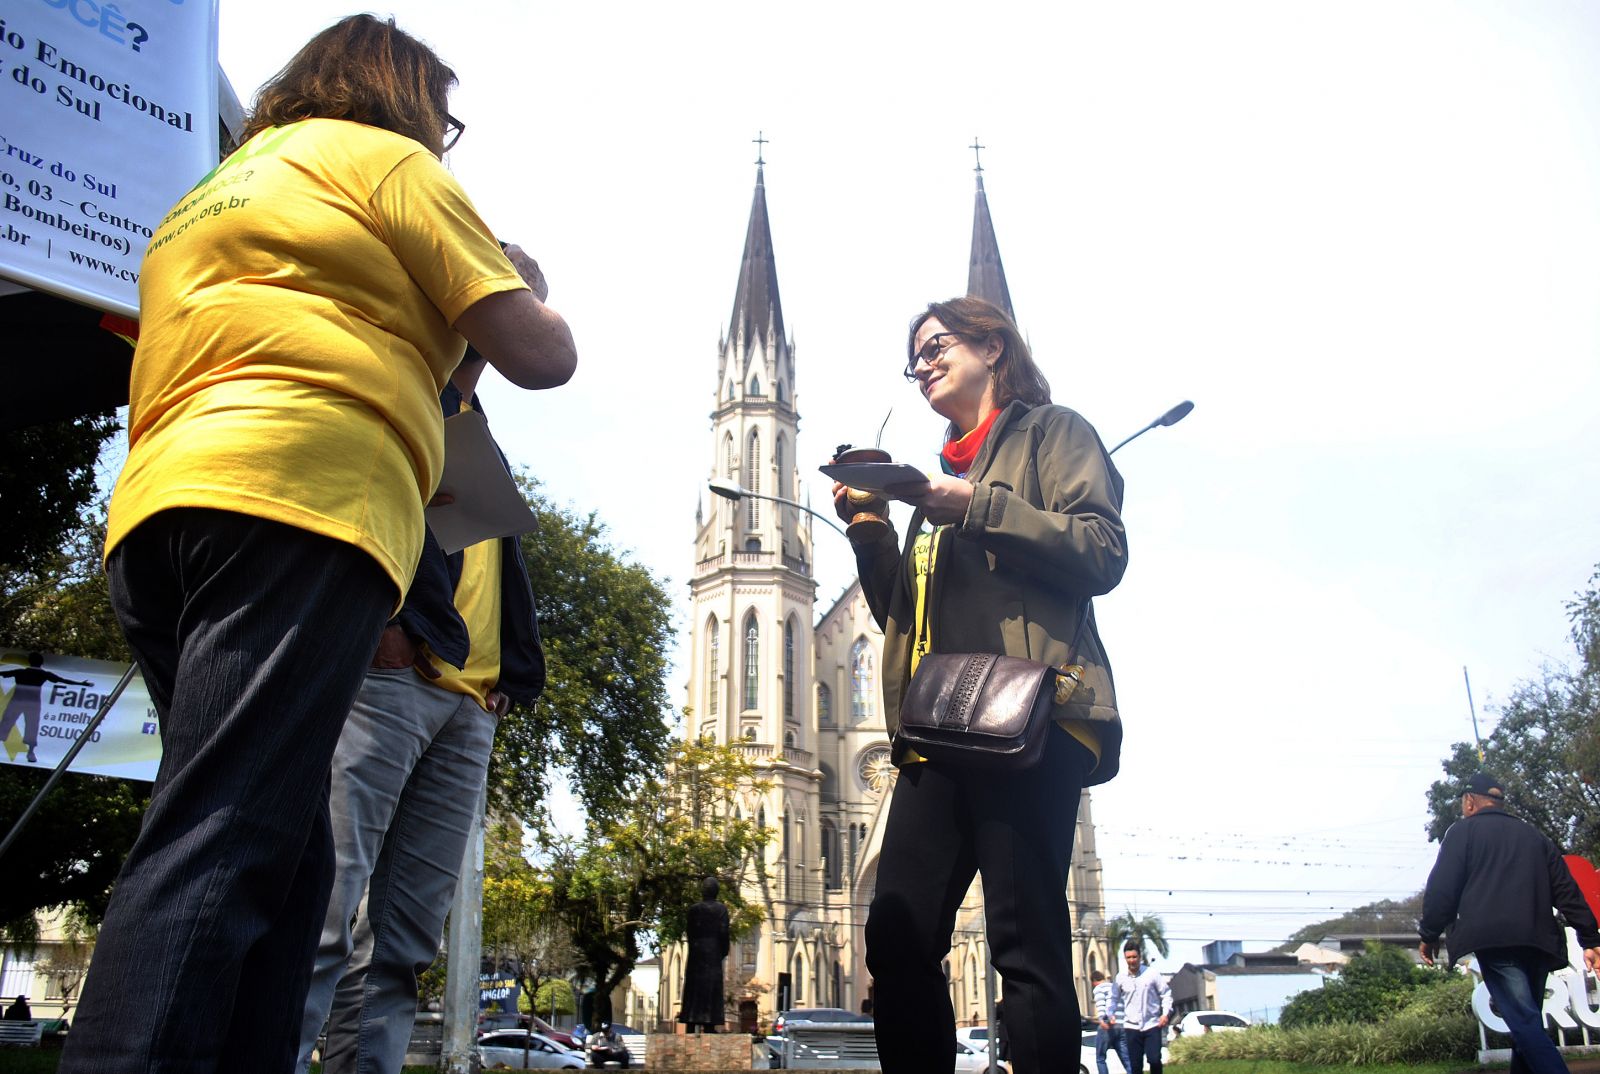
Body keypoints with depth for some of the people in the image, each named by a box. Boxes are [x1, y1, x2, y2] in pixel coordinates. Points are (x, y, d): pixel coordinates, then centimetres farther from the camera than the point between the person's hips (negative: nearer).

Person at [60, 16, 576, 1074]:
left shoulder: (204, 197, 34)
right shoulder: (384, 157, 11)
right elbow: (541, 355, 6)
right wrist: (528, 297, 29)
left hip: (154, 514, 8)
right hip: (296, 505, -8)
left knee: (278, 862, 7)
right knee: (218, 855, -18)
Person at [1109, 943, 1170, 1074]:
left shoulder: (1151, 973, -3)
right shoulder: (1120, 977, 2)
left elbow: (1166, 994, 4)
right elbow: (1114, 998, 13)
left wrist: (1166, 1013, -9)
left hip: (1152, 1024, -2)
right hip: (1131, 1026, 2)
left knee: (1154, 1060, -12)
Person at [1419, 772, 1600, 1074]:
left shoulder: (1464, 831, 7)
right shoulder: (1534, 836, 24)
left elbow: (1442, 887, -3)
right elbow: (1567, 891, 16)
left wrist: (1429, 934, 4)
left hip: (1494, 940, -6)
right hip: (1538, 942, 6)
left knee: (1525, 1023, -14)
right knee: (1528, 1023, 14)